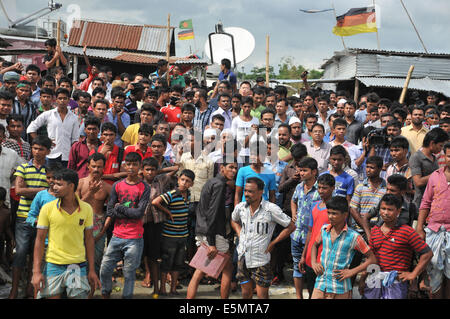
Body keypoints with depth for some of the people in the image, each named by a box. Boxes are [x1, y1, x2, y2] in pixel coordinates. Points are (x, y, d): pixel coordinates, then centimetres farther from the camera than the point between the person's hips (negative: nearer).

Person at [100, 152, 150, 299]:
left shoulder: (144, 188, -1)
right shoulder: (117, 185, 6)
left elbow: (139, 213, -10)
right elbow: (110, 212, 1)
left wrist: (120, 208, -4)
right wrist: (130, 211, -8)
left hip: (135, 239, -2)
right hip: (117, 236, 3)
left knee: (129, 273, 3)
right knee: (104, 269, 3)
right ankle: (105, 295, 24)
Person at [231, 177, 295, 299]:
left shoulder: (271, 209, -13)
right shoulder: (240, 207, 0)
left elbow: (291, 226, -6)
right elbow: (234, 220, 25)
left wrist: (272, 243, -6)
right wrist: (240, 236, 9)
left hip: (261, 259, -4)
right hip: (243, 257, 4)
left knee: (262, 295, 1)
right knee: (246, 292, 13)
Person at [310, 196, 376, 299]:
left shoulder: (354, 237, -10)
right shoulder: (324, 229, 3)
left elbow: (372, 259, -5)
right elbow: (315, 245, 23)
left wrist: (351, 272, -12)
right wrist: (313, 263, 7)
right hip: (320, 286, 4)